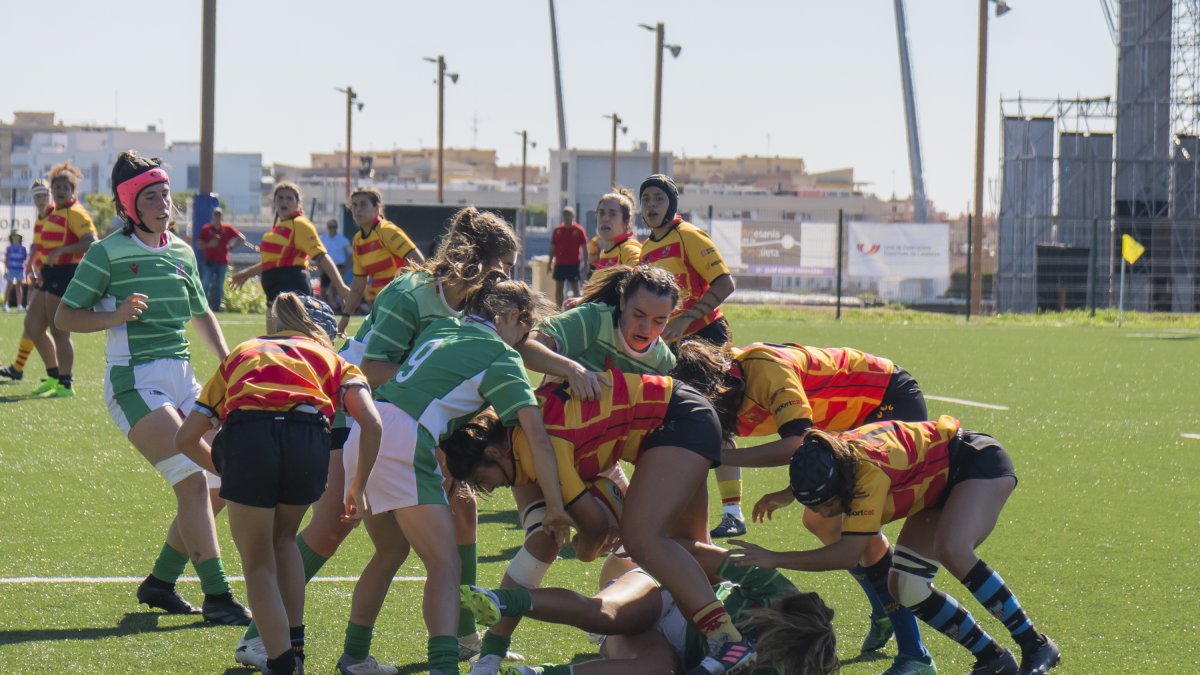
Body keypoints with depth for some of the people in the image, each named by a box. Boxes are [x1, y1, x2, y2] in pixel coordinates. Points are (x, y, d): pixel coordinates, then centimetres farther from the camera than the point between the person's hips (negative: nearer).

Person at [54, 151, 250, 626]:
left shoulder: (182, 252, 12)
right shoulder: (108, 254, -7)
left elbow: (200, 314, 26)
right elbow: (65, 317, -5)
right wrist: (116, 315, -20)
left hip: (181, 379, 7)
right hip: (135, 382, -7)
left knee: (219, 484, 3)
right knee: (194, 481, -17)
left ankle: (160, 582, 17)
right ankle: (216, 597, -15)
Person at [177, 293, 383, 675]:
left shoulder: (240, 355, 36)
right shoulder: (329, 358, 32)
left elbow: (186, 437, 31)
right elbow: (371, 424, 12)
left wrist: (227, 472, 45)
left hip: (245, 439, -1)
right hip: (309, 438, 1)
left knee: (258, 564, 16)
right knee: (283, 539, 29)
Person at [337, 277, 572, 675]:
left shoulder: (445, 327, 23)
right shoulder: (501, 357, 3)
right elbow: (536, 433, -5)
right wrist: (555, 506, -3)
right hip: (404, 443, -8)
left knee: (391, 553, 25)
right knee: (445, 565, -9)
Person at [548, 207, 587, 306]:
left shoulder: (578, 230, -3)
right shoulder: (557, 230, 6)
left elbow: (584, 248, -1)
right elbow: (553, 248, 12)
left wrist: (586, 264, -6)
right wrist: (550, 262, 9)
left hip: (573, 264, -3)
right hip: (559, 264, 3)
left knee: (575, 288, 3)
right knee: (558, 288, 5)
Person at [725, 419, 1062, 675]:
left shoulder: (869, 471, -39)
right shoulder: (830, 460, -15)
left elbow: (849, 553, -41)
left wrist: (773, 559, -39)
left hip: (977, 460, -9)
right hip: (939, 484, 9)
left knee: (953, 551, -34)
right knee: (904, 586, -5)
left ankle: (1035, 646, -22)